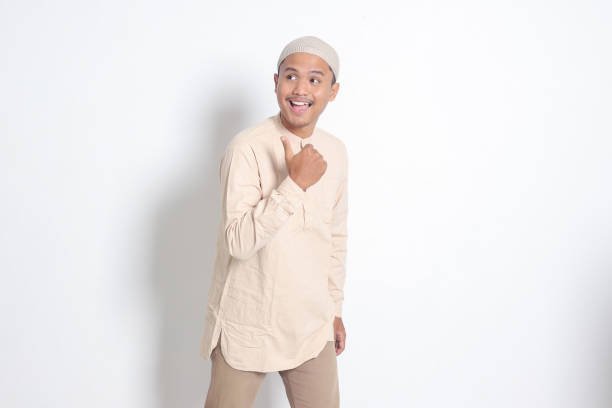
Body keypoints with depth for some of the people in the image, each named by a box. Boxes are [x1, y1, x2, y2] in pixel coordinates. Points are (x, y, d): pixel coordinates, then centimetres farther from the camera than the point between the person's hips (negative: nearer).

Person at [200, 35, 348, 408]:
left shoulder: (336, 151, 3)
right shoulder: (247, 148, -16)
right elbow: (238, 242, -23)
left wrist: (335, 308, 15)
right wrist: (295, 183, -29)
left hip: (312, 326, 5)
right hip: (247, 329, -4)